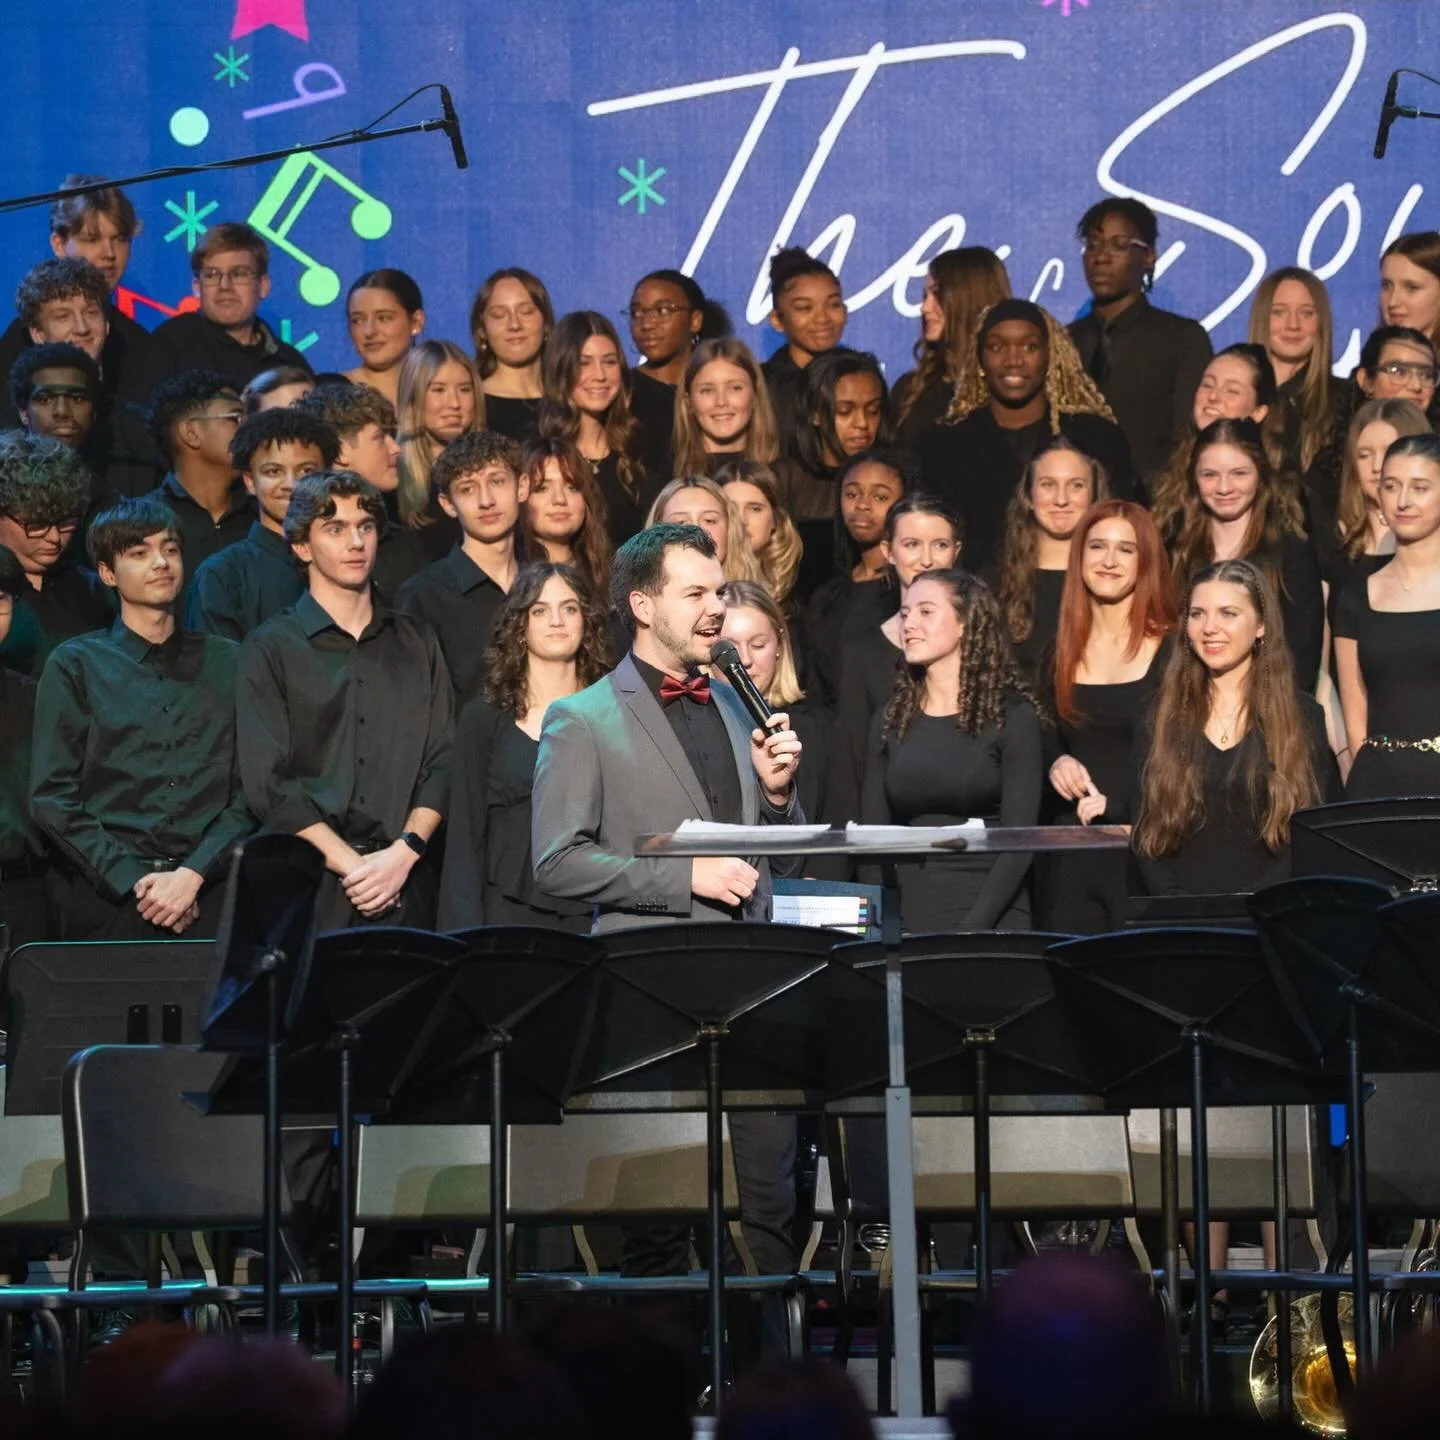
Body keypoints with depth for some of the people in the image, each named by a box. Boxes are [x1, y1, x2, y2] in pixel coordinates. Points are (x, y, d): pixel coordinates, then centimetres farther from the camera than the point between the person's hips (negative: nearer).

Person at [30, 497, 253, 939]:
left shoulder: (226, 663, 15)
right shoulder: (75, 665, 10)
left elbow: (251, 791, 7)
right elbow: (52, 798, 2)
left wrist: (192, 875, -9)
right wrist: (134, 882, -8)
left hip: (206, 890, 1)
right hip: (106, 897, -1)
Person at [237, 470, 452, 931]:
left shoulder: (416, 643, 16)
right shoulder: (270, 648, 5)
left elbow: (441, 763, 9)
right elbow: (269, 783, -4)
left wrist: (403, 853, -8)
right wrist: (352, 866, -11)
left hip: (405, 883, 2)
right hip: (309, 885, -2)